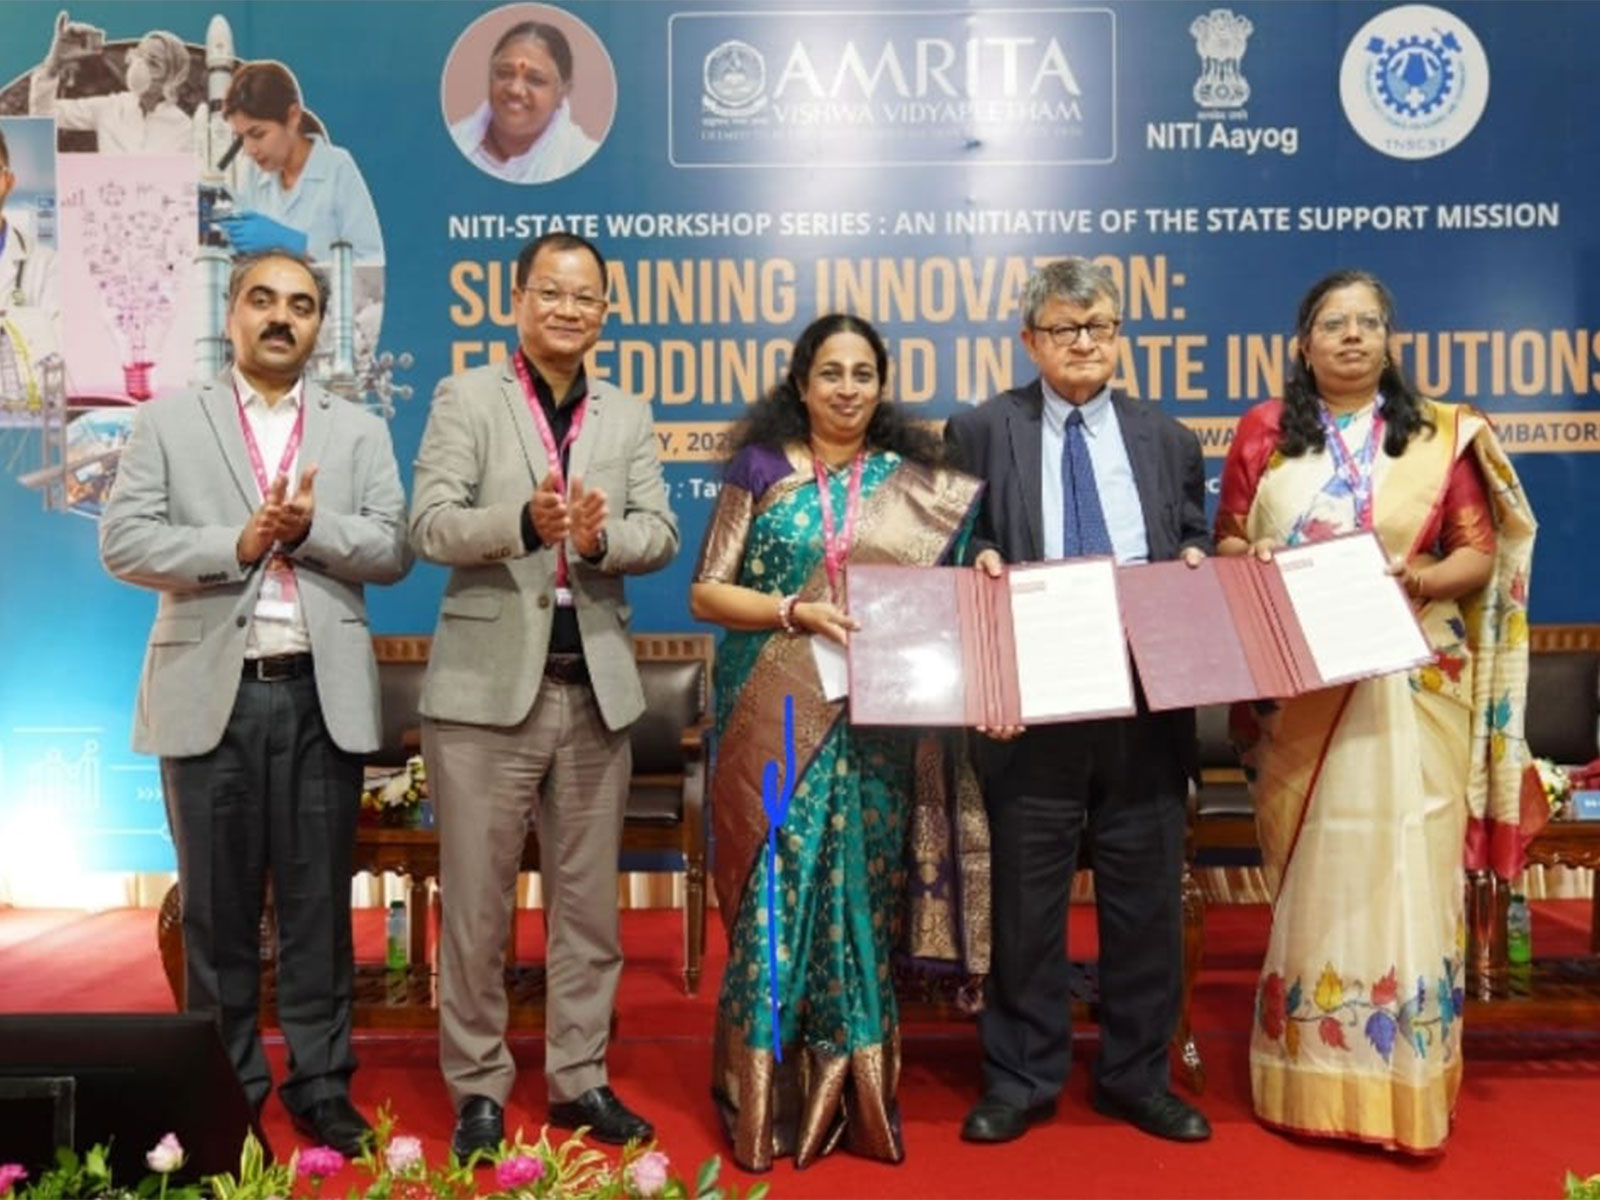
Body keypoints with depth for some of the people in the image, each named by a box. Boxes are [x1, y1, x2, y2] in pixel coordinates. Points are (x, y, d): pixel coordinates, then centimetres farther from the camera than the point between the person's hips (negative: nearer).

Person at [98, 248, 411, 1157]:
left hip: (322, 693, 1)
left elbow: (393, 550, 1)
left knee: (319, 902, 8)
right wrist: (236, 544, -15)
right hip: (211, 692, 0)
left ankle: (322, 1084, 19)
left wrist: (311, 529, -15)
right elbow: (124, 541, -3)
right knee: (218, 904, 8)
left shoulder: (360, 431, 11)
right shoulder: (169, 421, 7)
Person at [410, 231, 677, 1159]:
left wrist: (602, 536, -19)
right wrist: (525, 522, -27)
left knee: (589, 900, 11)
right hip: (489, 685, -3)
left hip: (597, 688, 3)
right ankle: (479, 1086, 21)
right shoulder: (466, 400, 1)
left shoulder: (630, 417, 12)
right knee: (477, 901, 6)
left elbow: (662, 534, 2)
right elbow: (431, 526, -10)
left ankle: (580, 1078, 25)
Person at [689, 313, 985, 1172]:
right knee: (774, 890, 0)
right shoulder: (761, 469, 3)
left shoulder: (919, 484, 8)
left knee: (860, 891, 6)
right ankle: (765, 1098, 13)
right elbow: (705, 592, 0)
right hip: (775, 721, -1)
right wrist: (795, 611, -13)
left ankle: (855, 1094, 20)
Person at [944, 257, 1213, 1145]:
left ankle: (1137, 1077, 27)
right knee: (1025, 901, 7)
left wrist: (1195, 565, -5)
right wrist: (978, 560, -16)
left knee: (1144, 900, 11)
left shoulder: (1168, 440, 13)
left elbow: (1196, 557, 16)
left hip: (1148, 703, 3)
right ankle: (1020, 1080, 22)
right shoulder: (980, 432, 4)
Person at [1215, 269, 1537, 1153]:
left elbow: (1481, 553, 3)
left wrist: (1425, 578, -16)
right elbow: (1225, 539, 8)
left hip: (1410, 686, 0)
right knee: (1311, 871, 6)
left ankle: (1404, 1082, 12)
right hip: (1299, 691, 0)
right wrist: (1253, 561, -14)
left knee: (1404, 871, -1)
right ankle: (1314, 1077, 17)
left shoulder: (1442, 434, 5)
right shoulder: (1264, 431, 6)